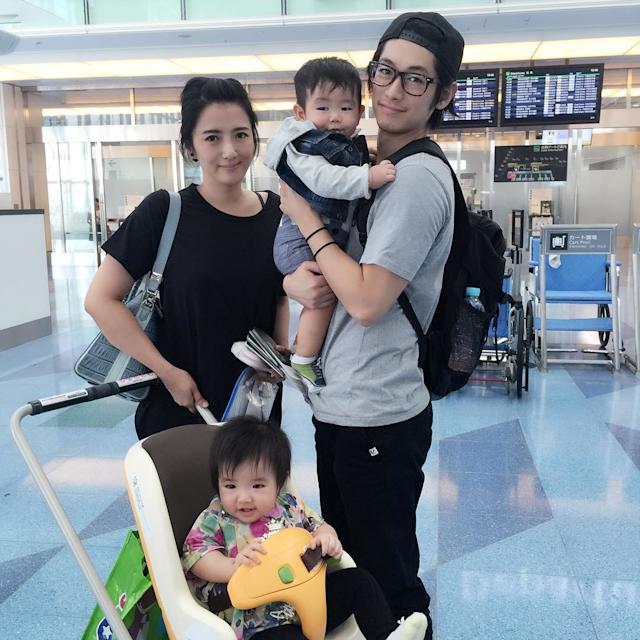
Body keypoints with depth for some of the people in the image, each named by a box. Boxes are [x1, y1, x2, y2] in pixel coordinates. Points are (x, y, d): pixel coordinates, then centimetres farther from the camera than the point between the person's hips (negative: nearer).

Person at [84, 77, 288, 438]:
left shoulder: (276, 212, -1)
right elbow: (101, 299, -11)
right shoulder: (164, 212, -12)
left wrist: (282, 350, -2)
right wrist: (167, 371, -16)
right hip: (178, 410, -3)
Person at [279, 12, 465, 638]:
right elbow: (305, 258, 13)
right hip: (337, 404, 9)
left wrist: (306, 218, -14)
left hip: (377, 416, -9)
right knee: (345, 563, 26)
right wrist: (295, 278, -11)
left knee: (388, 582, 12)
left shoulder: (418, 176, -17)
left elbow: (366, 300, -24)